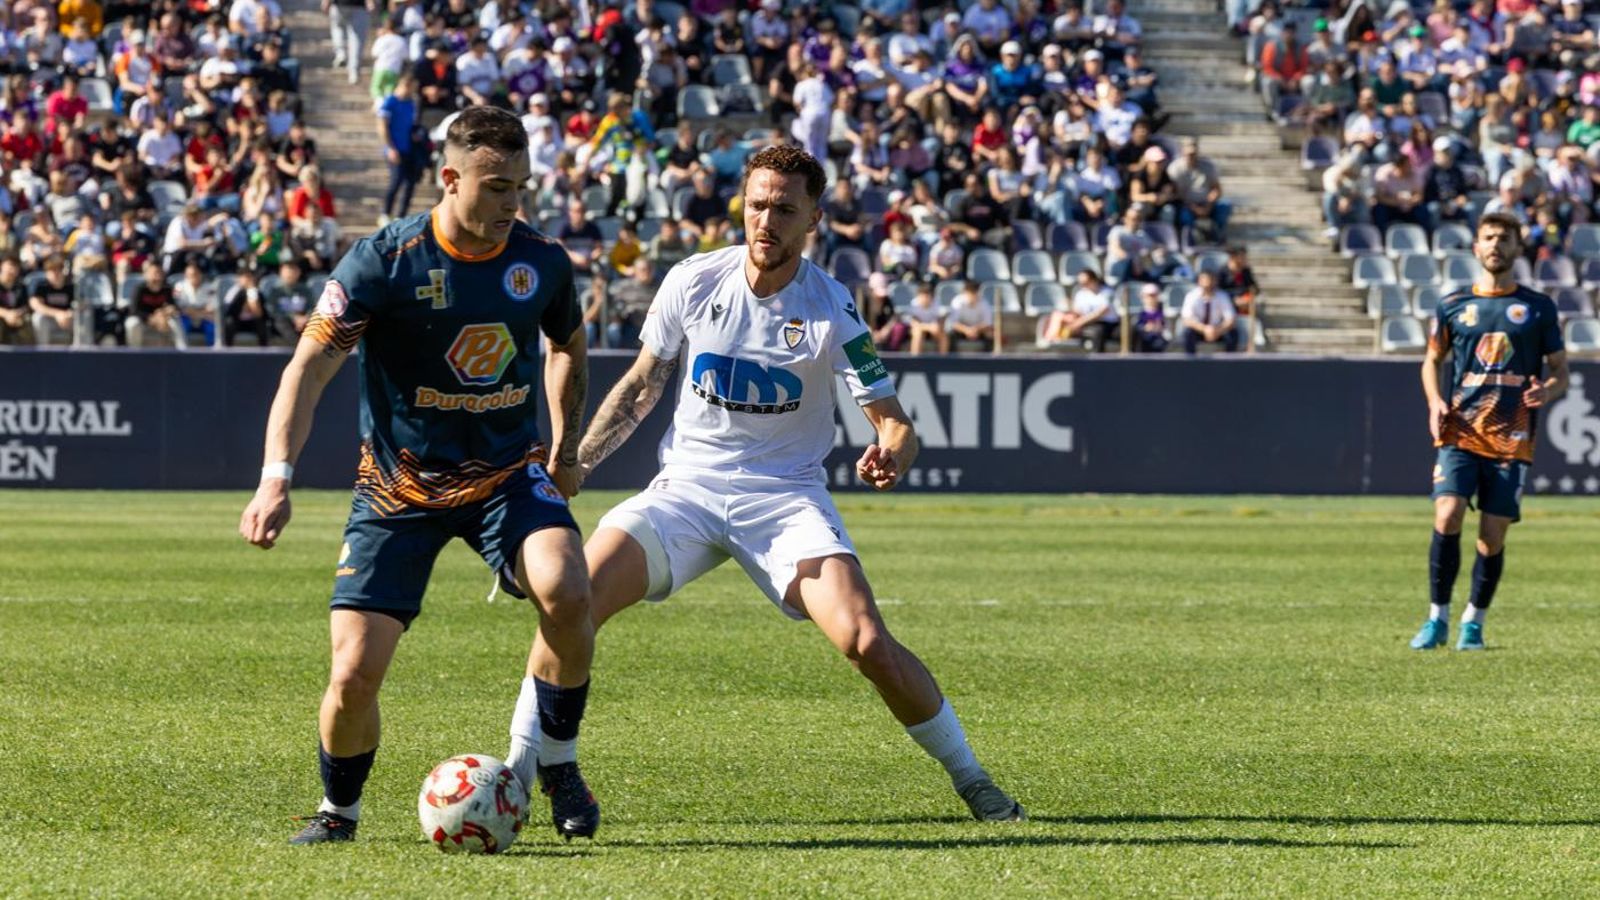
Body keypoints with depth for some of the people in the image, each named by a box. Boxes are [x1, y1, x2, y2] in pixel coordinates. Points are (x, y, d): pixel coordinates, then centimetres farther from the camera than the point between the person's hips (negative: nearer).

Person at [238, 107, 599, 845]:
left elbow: (567, 348, 19)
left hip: (506, 474, 2)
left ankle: (550, 759, -5)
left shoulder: (540, 263, -4)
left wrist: (565, 450, 20)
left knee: (566, 592, -29)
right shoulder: (385, 260, -16)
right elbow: (311, 364, -17)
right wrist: (276, 478, -27)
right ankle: (339, 811, 20)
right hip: (398, 489, -2)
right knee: (355, 672, -10)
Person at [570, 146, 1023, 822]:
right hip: (687, 485, 2)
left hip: (786, 496, -2)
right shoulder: (693, 282, -3)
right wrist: (573, 462, 4)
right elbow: (642, 385, 12)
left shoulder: (831, 310, -10)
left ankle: (972, 781, 0)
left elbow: (893, 419, -8)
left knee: (867, 643, -20)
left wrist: (893, 451, -32)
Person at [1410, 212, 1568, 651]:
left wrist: (1546, 392, -13)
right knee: (1447, 516, -17)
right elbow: (1432, 360, 20)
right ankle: (1437, 618, -5)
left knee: (1493, 536, -1)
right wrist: (1435, 402, 0)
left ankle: (1473, 623, 17)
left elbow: (1560, 372, 11)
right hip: (1461, 432, 0)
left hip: (1512, 438, 0)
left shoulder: (1538, 308, 7)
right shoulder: (1453, 306, 9)